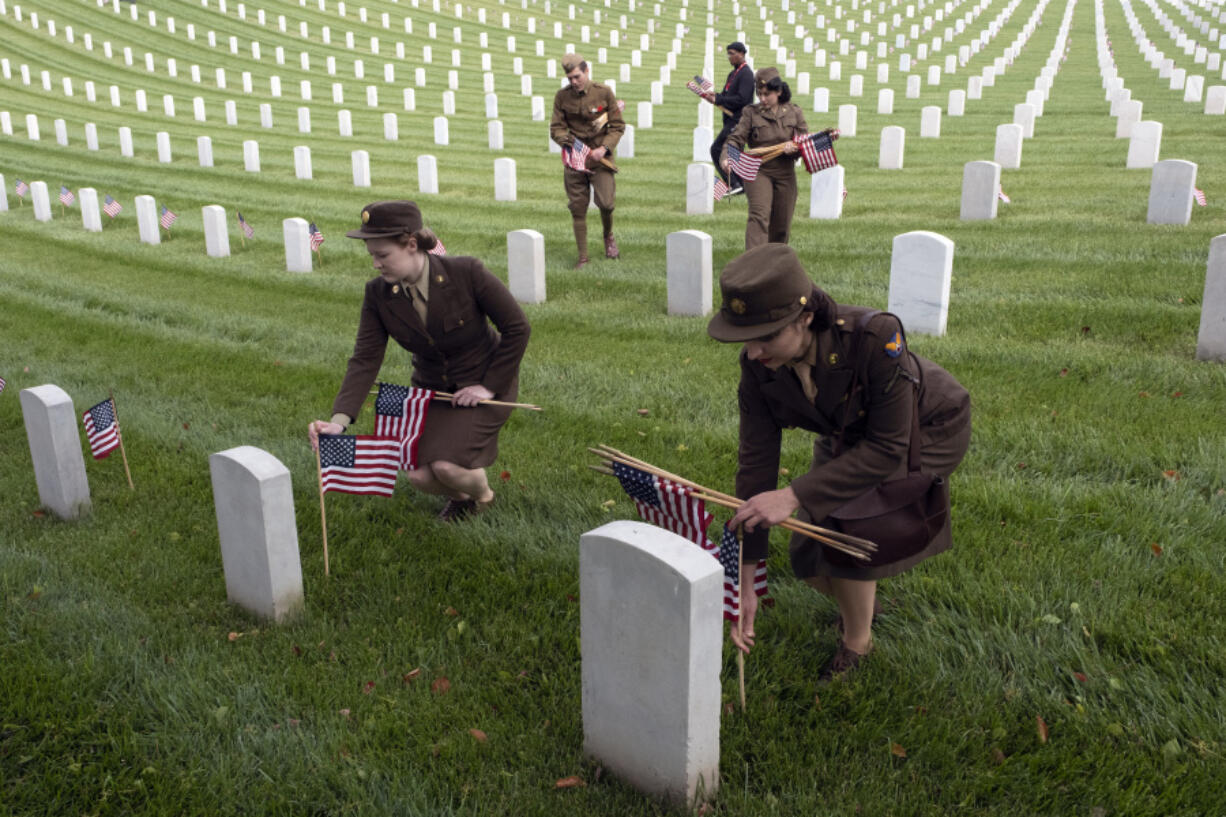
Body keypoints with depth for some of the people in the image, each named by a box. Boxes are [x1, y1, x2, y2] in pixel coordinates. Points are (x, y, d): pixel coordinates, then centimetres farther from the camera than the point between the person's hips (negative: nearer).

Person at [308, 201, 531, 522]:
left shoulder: (466, 273, -25)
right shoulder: (378, 293, -13)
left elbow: (517, 327, -16)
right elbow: (365, 359, -15)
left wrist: (489, 386, -17)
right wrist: (339, 420, -28)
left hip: (485, 383, -4)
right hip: (432, 387, 4)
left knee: (446, 465, -23)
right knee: (419, 475, -12)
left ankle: (482, 495, 14)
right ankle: (458, 495, 26)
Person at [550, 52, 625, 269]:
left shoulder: (604, 92, -4)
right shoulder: (562, 96, 1)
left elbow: (618, 126, 0)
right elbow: (556, 128, 6)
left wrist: (604, 148, -15)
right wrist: (564, 139, -17)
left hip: (600, 157, -2)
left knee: (606, 203, -14)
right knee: (578, 208, 2)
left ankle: (609, 236, 20)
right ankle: (583, 256, 13)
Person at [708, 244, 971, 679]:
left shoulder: (876, 335, -41)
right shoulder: (758, 365, -26)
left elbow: (888, 448, -33)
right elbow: (756, 462, -22)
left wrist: (795, 496, -42)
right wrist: (744, 584, -22)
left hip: (928, 428, -5)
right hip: (852, 434, 5)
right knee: (809, 561, -1)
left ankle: (858, 642, 3)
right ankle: (861, 602, 35)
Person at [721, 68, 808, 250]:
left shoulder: (794, 112, 6)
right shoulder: (751, 112, 1)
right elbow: (736, 139, -6)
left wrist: (794, 147, -16)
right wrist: (726, 158, -26)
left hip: (785, 173, 3)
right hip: (758, 171, -3)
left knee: (781, 224, 9)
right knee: (759, 215, -22)